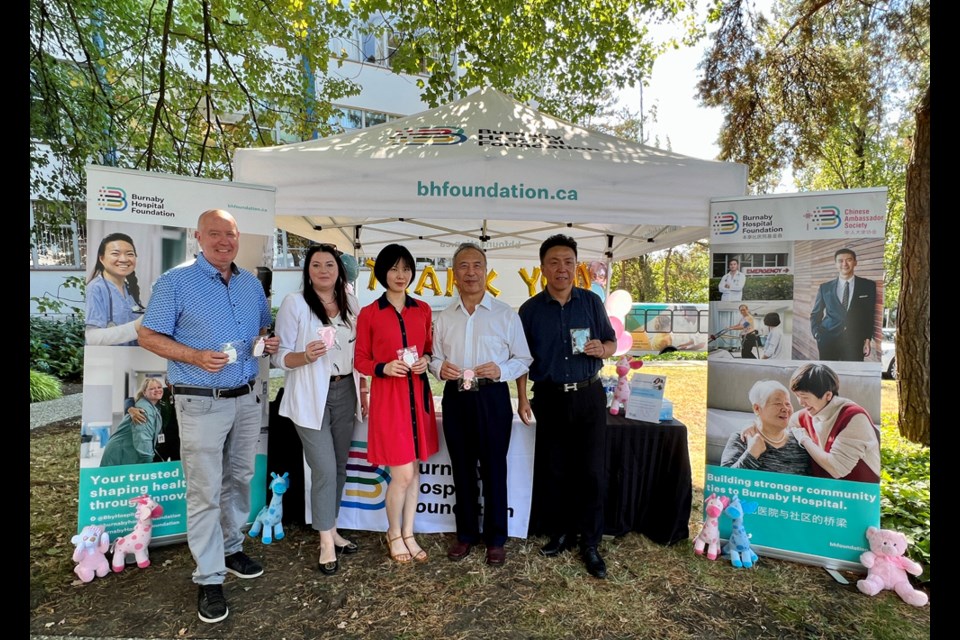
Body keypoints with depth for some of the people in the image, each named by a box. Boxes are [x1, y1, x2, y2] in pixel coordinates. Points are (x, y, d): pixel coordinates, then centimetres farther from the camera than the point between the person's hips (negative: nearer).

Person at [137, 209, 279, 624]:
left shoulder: (251, 283, 9)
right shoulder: (175, 281, -6)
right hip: (201, 403, -5)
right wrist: (196, 357, -20)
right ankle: (209, 579, 15)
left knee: (239, 479, 17)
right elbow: (147, 336, -7)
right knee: (205, 493, 1)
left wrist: (269, 342, -2)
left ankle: (230, 548, 36)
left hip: (248, 398, 6)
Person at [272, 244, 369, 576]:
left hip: (345, 392, 5)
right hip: (311, 397, -5)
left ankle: (331, 528, 31)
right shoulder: (295, 302, -7)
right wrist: (306, 356, -28)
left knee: (340, 466, 13)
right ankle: (326, 544, 11)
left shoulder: (350, 303, 7)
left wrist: (363, 390, 11)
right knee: (324, 469, -5)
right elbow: (281, 356, -8)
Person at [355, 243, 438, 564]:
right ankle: (394, 534, 25)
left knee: (414, 470, 13)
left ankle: (408, 534, 31)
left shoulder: (423, 310, 6)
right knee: (402, 474, -2)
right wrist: (384, 367, -17)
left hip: (418, 395, 4)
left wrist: (426, 360, -6)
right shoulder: (368, 314, -3)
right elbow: (360, 361, 1)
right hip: (388, 397, -4)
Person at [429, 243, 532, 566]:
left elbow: (523, 359, -1)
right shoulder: (444, 317, 7)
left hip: (492, 397, -3)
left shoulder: (506, 315, -3)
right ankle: (466, 533, 33)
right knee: (462, 468, 14)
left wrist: (500, 370, -19)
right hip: (456, 397, 3)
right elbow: (435, 358, 13)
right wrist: (440, 367, -9)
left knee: (494, 469, 8)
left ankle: (495, 538, 26)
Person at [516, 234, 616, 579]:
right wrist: (522, 399, -2)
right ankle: (560, 533, 28)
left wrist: (601, 349, -14)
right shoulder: (530, 309, 1)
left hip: (588, 396, 0)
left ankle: (590, 544, 18)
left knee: (592, 472, 3)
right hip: (549, 398, 0)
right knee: (552, 470, 9)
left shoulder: (592, 302, 2)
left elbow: (612, 343, 9)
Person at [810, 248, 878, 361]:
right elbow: (815, 314, 13)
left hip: (855, 341, 0)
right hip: (828, 340, 0)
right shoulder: (825, 287, 7)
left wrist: (868, 339, 2)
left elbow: (872, 314, 9)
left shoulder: (868, 285, 7)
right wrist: (817, 334, -1)